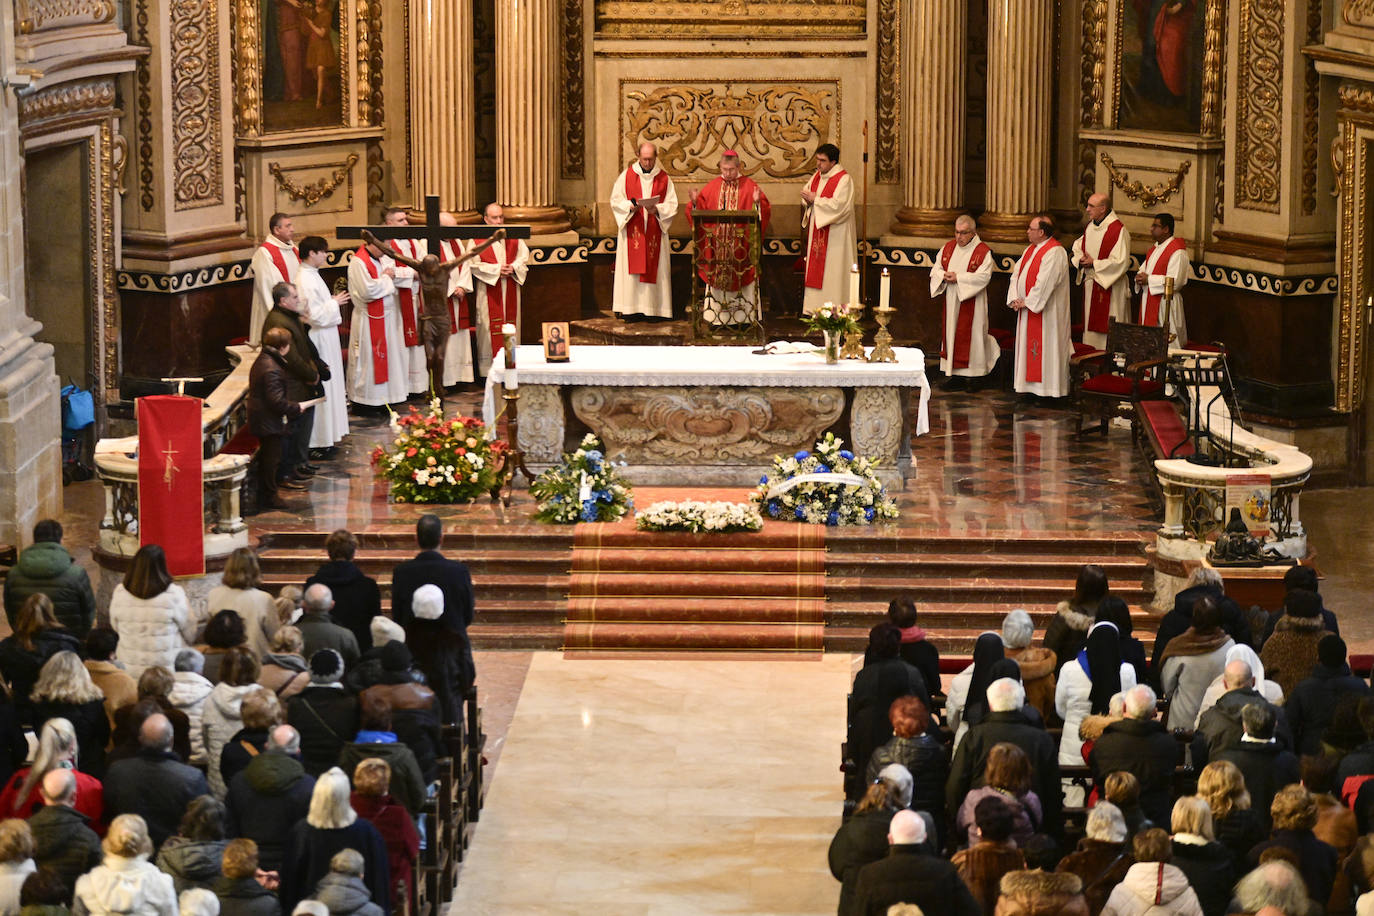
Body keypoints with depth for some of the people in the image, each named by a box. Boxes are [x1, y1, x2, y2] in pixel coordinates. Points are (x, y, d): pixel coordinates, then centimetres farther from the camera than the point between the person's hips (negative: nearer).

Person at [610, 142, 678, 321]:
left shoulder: (664, 178, 7)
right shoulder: (626, 176, 5)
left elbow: (672, 205, 3)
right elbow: (616, 200, 3)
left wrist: (657, 209, -16)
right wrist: (631, 206, -15)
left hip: (655, 232, 1)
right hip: (632, 230, -1)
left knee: (654, 269, -1)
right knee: (631, 268, -7)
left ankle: (653, 308, 0)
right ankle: (631, 309, -8)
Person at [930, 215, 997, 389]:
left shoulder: (983, 252, -9)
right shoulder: (948, 247, 9)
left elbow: (983, 277, -18)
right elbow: (936, 269, 11)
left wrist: (958, 277, -21)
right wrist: (944, 275, -13)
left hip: (971, 302, -6)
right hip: (951, 302, 6)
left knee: (972, 336, -1)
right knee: (952, 334, 6)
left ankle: (976, 373, 10)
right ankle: (956, 375, 11)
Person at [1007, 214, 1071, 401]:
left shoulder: (1054, 252, -17)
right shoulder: (1031, 250, 13)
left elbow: (1044, 282, -22)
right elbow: (1016, 274, 13)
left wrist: (1027, 302, -15)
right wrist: (1015, 299, -1)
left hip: (1046, 313, -9)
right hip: (1027, 309, 9)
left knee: (1045, 349, -6)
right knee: (1027, 348, 10)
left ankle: (1047, 388, -2)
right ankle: (1030, 387, 16)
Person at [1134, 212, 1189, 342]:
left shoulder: (1177, 252, -16)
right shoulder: (1154, 248, 15)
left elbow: (1175, 281, -23)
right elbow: (1144, 268, 25)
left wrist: (1148, 280, -18)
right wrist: (1140, 277, -1)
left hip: (1166, 304, -9)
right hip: (1148, 302, 9)